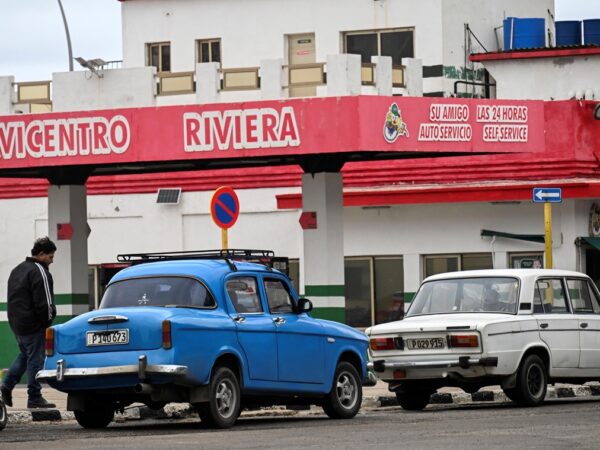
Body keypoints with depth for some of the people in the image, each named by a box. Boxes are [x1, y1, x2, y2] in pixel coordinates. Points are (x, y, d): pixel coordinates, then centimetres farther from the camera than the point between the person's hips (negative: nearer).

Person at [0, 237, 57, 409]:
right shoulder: (39, 272, -13)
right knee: (35, 359, -3)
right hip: (32, 324, -9)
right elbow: (44, 302, -18)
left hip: (16, 322, 9)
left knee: (25, 355, 21)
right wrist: (47, 321, -4)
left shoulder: (17, 270, 17)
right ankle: (34, 398, -1)